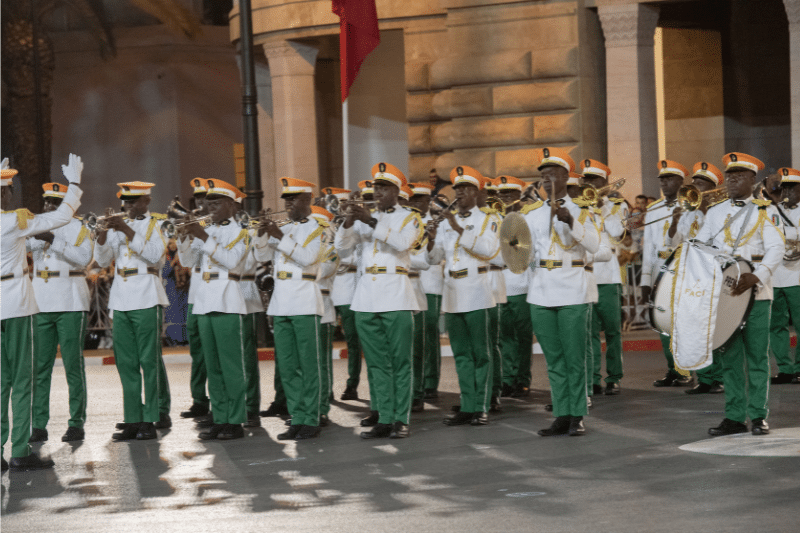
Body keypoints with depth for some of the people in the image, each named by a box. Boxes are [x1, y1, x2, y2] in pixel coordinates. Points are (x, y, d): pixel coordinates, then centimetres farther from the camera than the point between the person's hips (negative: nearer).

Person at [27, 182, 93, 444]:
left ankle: (77, 424, 1)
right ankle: (38, 426, 4)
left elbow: (84, 258, -17)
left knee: (73, 364, -3)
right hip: (41, 304, 4)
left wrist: (53, 240, -26)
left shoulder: (78, 228, -1)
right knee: (40, 365, 2)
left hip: (70, 304, -4)